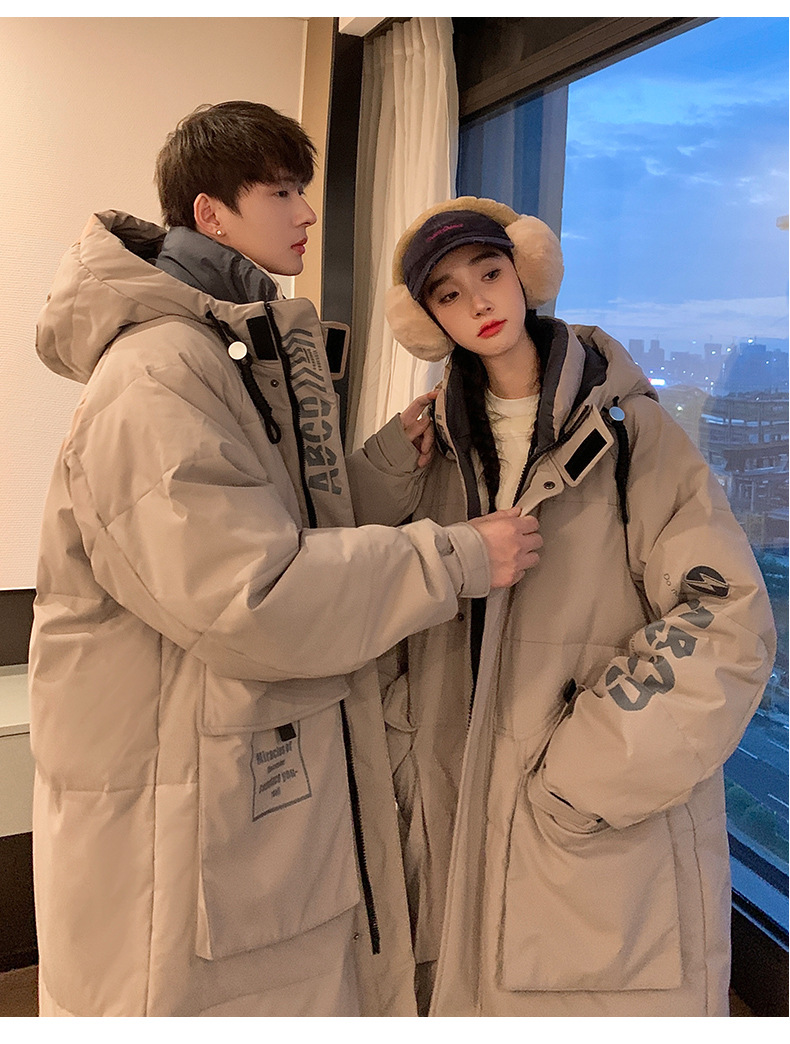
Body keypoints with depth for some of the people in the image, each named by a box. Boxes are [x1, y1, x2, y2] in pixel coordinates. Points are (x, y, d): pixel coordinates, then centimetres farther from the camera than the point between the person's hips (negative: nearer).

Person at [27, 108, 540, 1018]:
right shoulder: (154, 378, -21)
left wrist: (391, 463, 1)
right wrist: (458, 559, -22)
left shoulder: (261, 347, 12)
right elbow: (250, 597, -28)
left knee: (311, 979, 23)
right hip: (186, 800, -9)